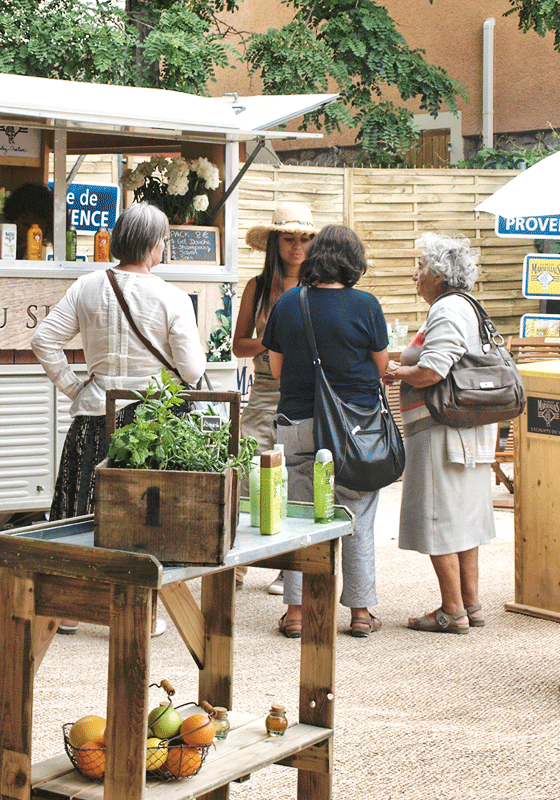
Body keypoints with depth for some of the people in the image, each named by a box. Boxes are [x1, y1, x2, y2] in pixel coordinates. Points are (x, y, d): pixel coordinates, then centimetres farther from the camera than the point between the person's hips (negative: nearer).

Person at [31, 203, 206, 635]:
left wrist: (73, 386, 8)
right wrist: (198, 348, 12)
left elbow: (45, 340, 0)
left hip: (94, 413, 3)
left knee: (81, 507, 11)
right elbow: (191, 368, -10)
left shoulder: (87, 287, 1)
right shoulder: (172, 298, -9)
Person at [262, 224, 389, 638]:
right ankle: (360, 611, 15)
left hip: (299, 421, 2)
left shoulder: (287, 304, 1)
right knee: (358, 521, 8)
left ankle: (296, 611, 11)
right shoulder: (365, 305, -8)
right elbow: (381, 365, 1)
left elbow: (277, 368, 8)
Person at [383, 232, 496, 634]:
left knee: (439, 520, -3)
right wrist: (404, 370, 14)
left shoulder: (447, 311, -16)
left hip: (443, 431, -10)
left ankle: (453, 611, 3)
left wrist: (395, 372, -7)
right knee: (463, 517, 15)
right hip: (470, 430, 10)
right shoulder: (466, 308, 16)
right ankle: (472, 604, 21)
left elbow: (431, 372, -26)